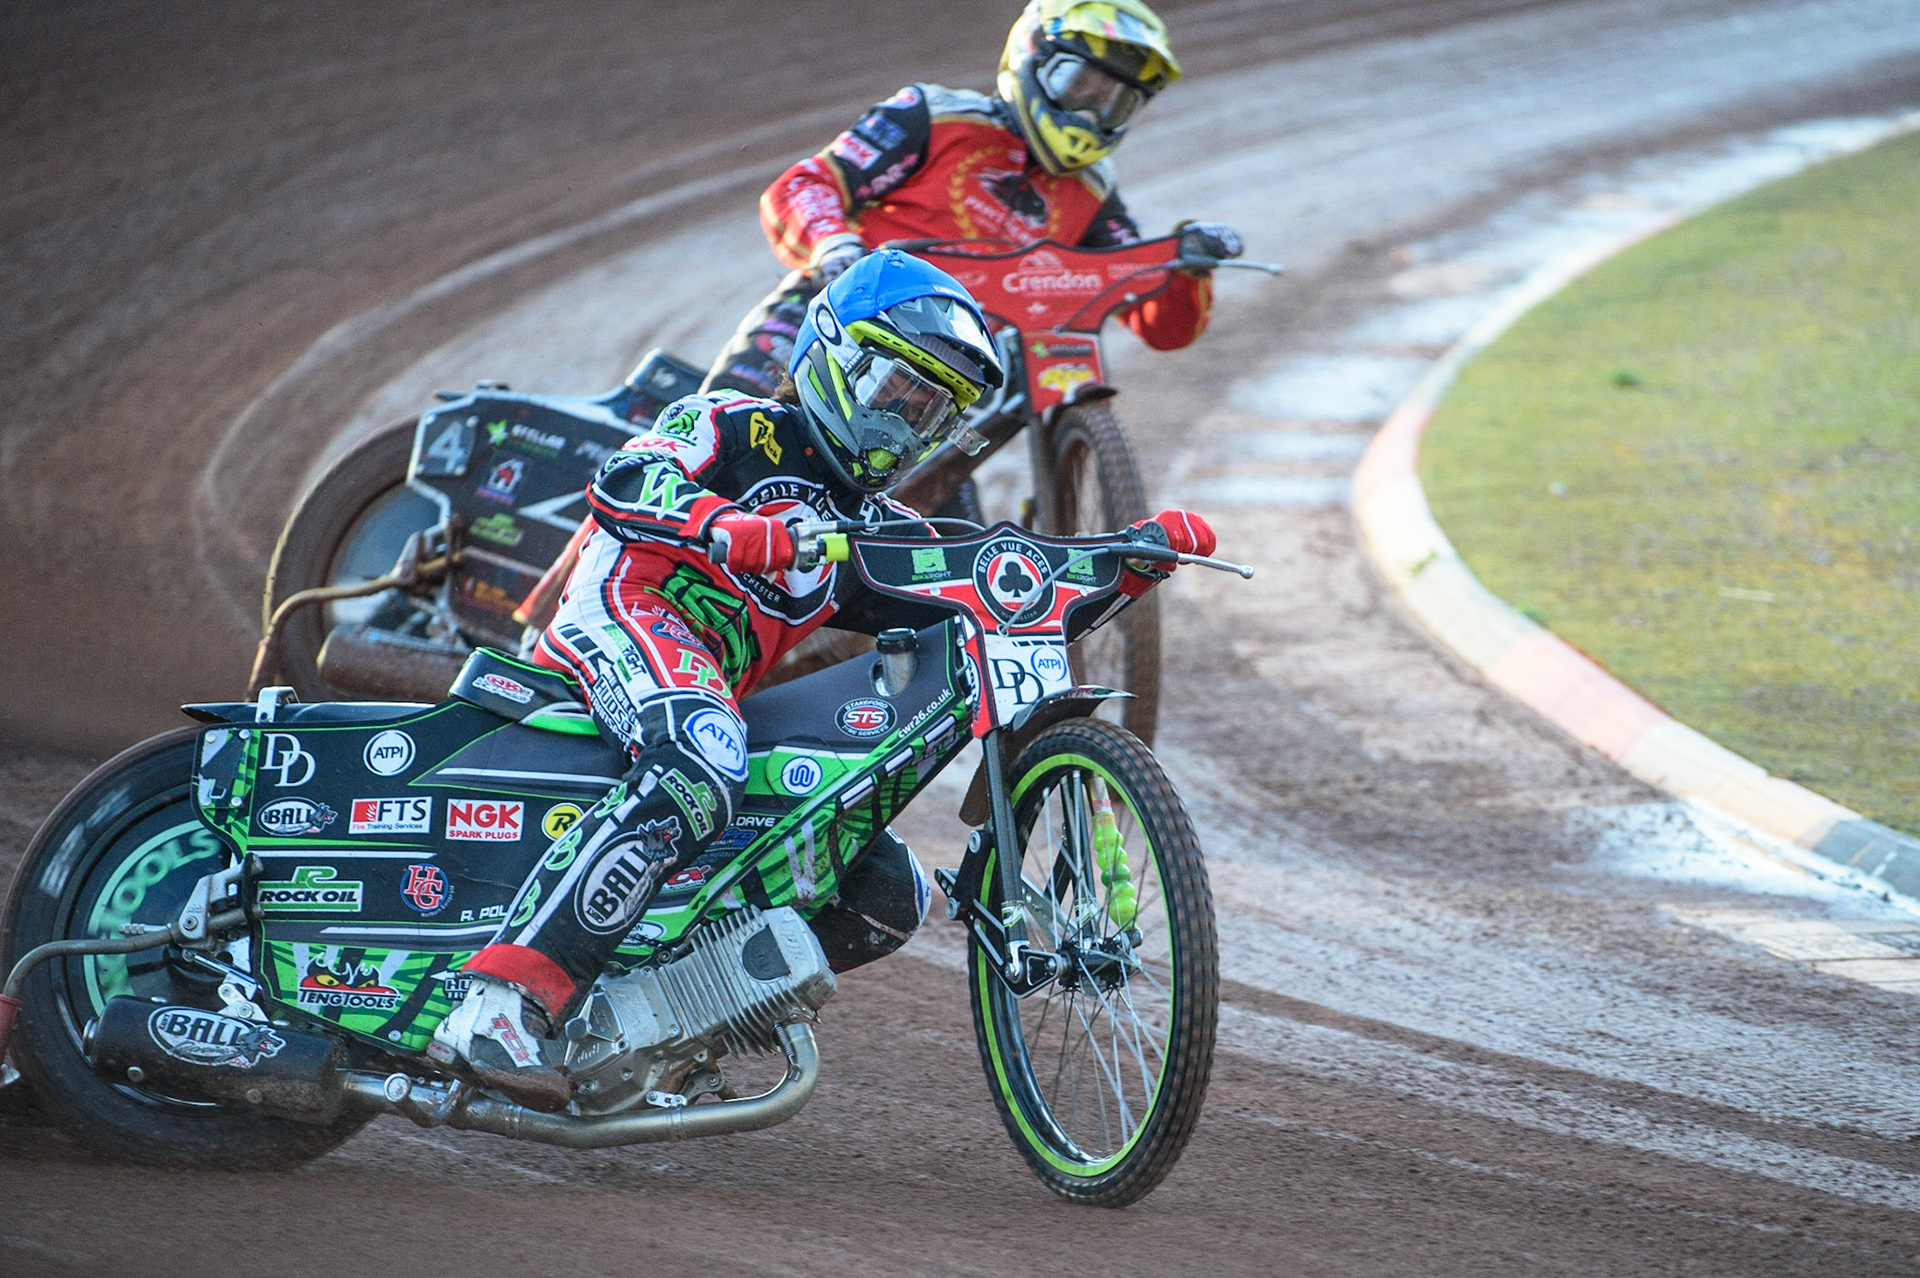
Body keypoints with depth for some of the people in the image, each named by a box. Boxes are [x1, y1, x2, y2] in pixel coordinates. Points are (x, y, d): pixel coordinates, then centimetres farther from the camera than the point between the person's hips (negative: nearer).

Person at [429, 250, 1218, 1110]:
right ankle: (501, 1006, -47)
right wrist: (723, 528, -34)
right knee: (699, 774, -40)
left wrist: (1135, 561, 5)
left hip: (717, 698, 8)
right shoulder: (738, 429, 7)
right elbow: (626, 481, -13)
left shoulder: (877, 532, 27)